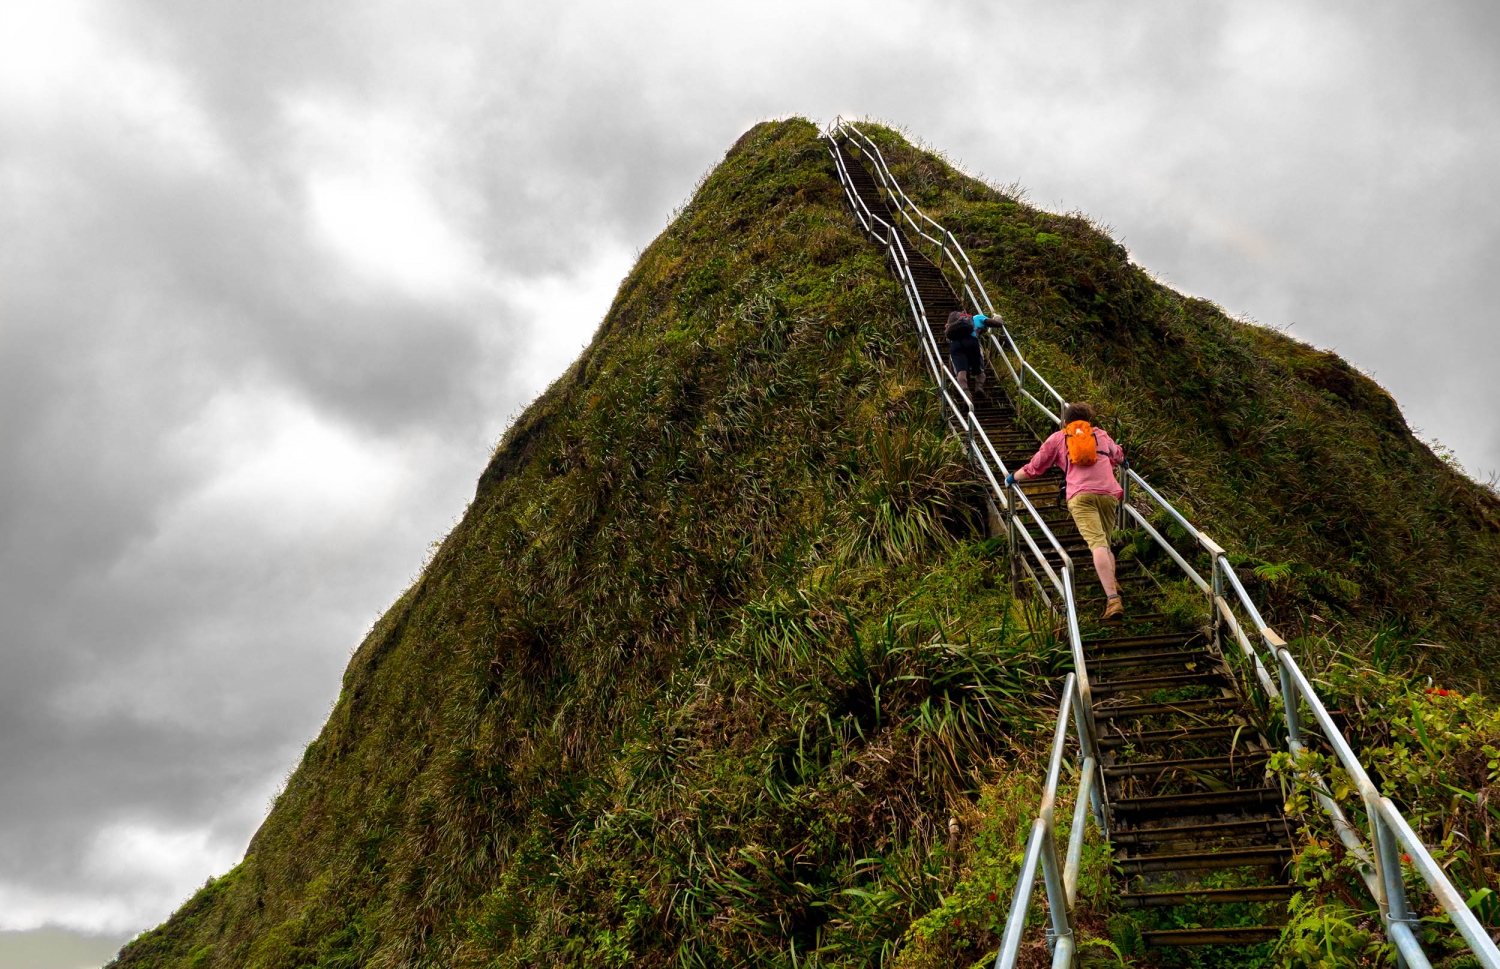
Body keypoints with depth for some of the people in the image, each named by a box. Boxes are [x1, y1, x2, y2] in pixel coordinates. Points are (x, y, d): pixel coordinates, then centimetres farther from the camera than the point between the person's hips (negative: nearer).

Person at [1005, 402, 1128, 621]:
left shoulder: (1058, 438, 22)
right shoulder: (1101, 434, 29)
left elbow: (1034, 467, 23)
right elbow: (1118, 457, 48)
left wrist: (1012, 477, 39)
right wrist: (1121, 459, 71)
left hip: (1080, 495, -3)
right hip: (1109, 493, 3)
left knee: (1097, 543, -15)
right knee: (1105, 543, 19)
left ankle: (1113, 599, -27)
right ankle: (1112, 583, 0)